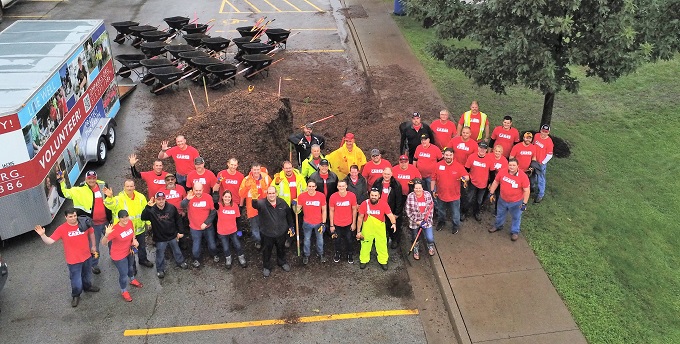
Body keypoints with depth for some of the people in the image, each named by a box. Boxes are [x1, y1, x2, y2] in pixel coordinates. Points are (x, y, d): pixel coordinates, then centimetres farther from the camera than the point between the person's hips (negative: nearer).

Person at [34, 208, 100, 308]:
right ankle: (76, 296, 34)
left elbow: (91, 233, 8)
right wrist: (42, 235, -40)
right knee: (76, 280, 6)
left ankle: (87, 286, 58)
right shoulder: (62, 229, -19)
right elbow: (50, 241, -22)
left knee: (87, 275, 28)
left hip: (87, 256, 4)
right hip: (73, 260, -3)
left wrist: (93, 246, 13)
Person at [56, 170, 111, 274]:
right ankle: (94, 265, 33)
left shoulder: (103, 185, -3)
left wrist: (111, 209, 15)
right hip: (93, 223, -3)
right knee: (94, 245, 12)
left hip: (106, 221, 3)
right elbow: (64, 193, -17)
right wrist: (60, 181, -31)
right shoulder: (81, 190, -13)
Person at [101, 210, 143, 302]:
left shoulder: (130, 222, -15)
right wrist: (106, 235, -54)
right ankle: (124, 291, 36)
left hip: (129, 251, 7)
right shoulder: (115, 229, -34)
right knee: (124, 274, 9)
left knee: (131, 267, 32)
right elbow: (103, 243, -35)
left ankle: (132, 280, 62)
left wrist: (134, 240, -10)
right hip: (119, 256, -6)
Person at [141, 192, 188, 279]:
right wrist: (148, 207, -49)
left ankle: (180, 262, 50)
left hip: (172, 236, 2)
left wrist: (179, 232, 4)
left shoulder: (172, 208, -12)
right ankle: (160, 269, 36)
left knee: (176, 250, 25)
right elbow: (143, 217, -37)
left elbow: (178, 219, 1)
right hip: (160, 238, -2)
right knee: (160, 254, 15)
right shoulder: (152, 210, -19)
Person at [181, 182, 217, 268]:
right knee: (196, 247, 3)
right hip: (195, 228, -1)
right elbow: (182, 206, -33)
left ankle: (214, 255, 46)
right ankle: (196, 259, 33)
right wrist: (187, 199, -53)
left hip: (208, 227, 1)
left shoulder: (208, 197, -12)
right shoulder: (190, 197, -14)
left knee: (212, 245, 15)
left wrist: (206, 223, -12)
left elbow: (213, 212, -6)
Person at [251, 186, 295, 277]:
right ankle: (266, 267, 40)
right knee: (267, 251, 16)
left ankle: (282, 262, 52)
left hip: (281, 233, 3)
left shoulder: (282, 202, -9)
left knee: (281, 249, 26)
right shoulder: (262, 203, -21)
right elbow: (255, 205, -45)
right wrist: (254, 199, -68)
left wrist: (291, 226, 7)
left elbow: (288, 214, 4)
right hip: (267, 234, -3)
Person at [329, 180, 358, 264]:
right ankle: (337, 253, 44)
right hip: (337, 224, 0)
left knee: (349, 240, 17)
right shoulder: (333, 197, -16)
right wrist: (331, 225, -4)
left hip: (348, 224, 0)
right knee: (337, 240, 18)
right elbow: (331, 211, -6)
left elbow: (354, 210, -4)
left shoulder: (352, 196, -16)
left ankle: (350, 254, 40)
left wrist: (354, 223, -1)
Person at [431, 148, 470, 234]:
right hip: (441, 194, 2)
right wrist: (433, 190, 0)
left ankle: (456, 225, 39)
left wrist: (464, 178, -34)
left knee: (455, 212, 14)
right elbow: (433, 179, -1)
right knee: (441, 211, 26)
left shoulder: (459, 166, -14)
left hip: (454, 195, -2)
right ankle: (441, 222, 52)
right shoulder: (439, 165, -10)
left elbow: (467, 177, -10)